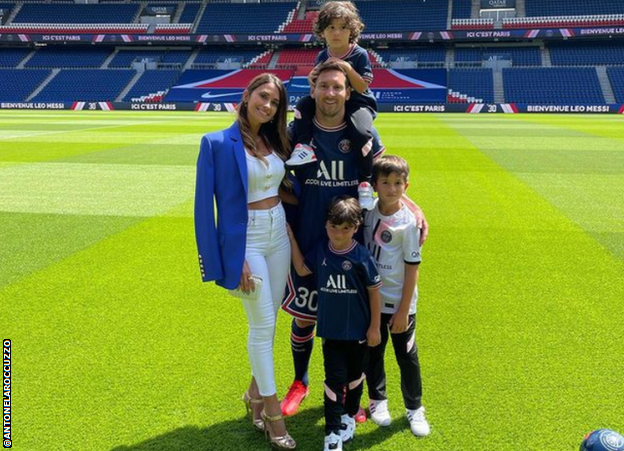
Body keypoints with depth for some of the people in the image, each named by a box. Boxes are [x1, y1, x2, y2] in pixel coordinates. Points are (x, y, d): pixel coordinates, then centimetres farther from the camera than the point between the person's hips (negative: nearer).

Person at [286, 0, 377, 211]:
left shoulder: (360, 55, -10)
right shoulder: (322, 56, 2)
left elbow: (363, 87, -16)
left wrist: (347, 68, -27)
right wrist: (313, 81, -17)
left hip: (358, 103, -5)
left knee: (361, 132, -33)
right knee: (303, 105, -15)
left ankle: (365, 182, -19)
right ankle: (305, 146, -20)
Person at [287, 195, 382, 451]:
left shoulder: (362, 256, -15)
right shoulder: (320, 251, -5)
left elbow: (374, 292, -8)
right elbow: (301, 270, 9)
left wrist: (375, 327, -5)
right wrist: (291, 238, 2)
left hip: (358, 330, -1)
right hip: (331, 330, 1)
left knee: (354, 376, 18)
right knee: (334, 380, 1)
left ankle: (349, 416, 41)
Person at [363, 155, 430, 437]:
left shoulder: (408, 222, -15)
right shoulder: (369, 212, -3)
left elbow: (412, 268, -12)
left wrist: (403, 310, -12)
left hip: (399, 302, -4)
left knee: (407, 355, 8)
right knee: (373, 352, 16)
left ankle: (414, 408, 26)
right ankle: (377, 399, 36)